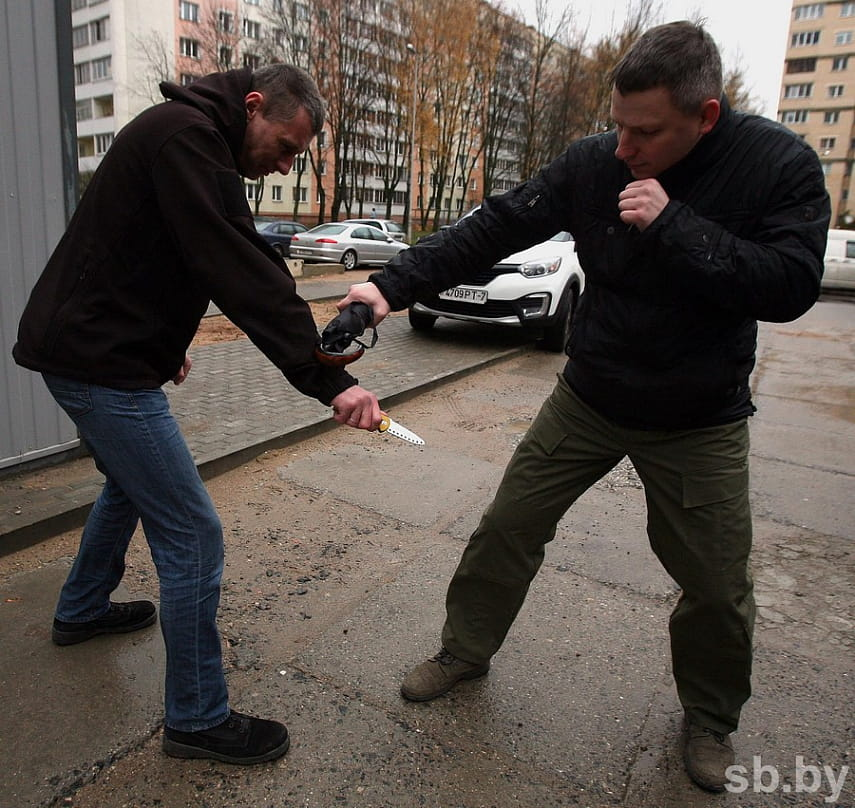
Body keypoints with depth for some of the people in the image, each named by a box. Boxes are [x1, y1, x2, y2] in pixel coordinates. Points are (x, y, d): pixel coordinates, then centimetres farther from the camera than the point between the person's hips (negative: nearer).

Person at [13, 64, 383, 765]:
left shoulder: (188, 134, 14)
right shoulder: (186, 135, -19)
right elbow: (247, 275, -30)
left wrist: (166, 344, 22)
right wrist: (329, 380, -31)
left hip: (89, 348, 11)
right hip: (102, 364, -11)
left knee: (129, 486, 30)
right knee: (193, 536, -6)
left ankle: (81, 612, 51)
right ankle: (199, 720, 10)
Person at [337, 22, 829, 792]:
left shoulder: (781, 165, -14)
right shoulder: (592, 163, -11)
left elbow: (791, 285, -22)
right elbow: (491, 228, -12)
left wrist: (673, 225, -30)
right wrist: (394, 284, -21)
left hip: (700, 423, -1)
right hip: (587, 400, 2)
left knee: (719, 589, 7)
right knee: (506, 529, 7)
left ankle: (710, 718, 38)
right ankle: (465, 652, 32)